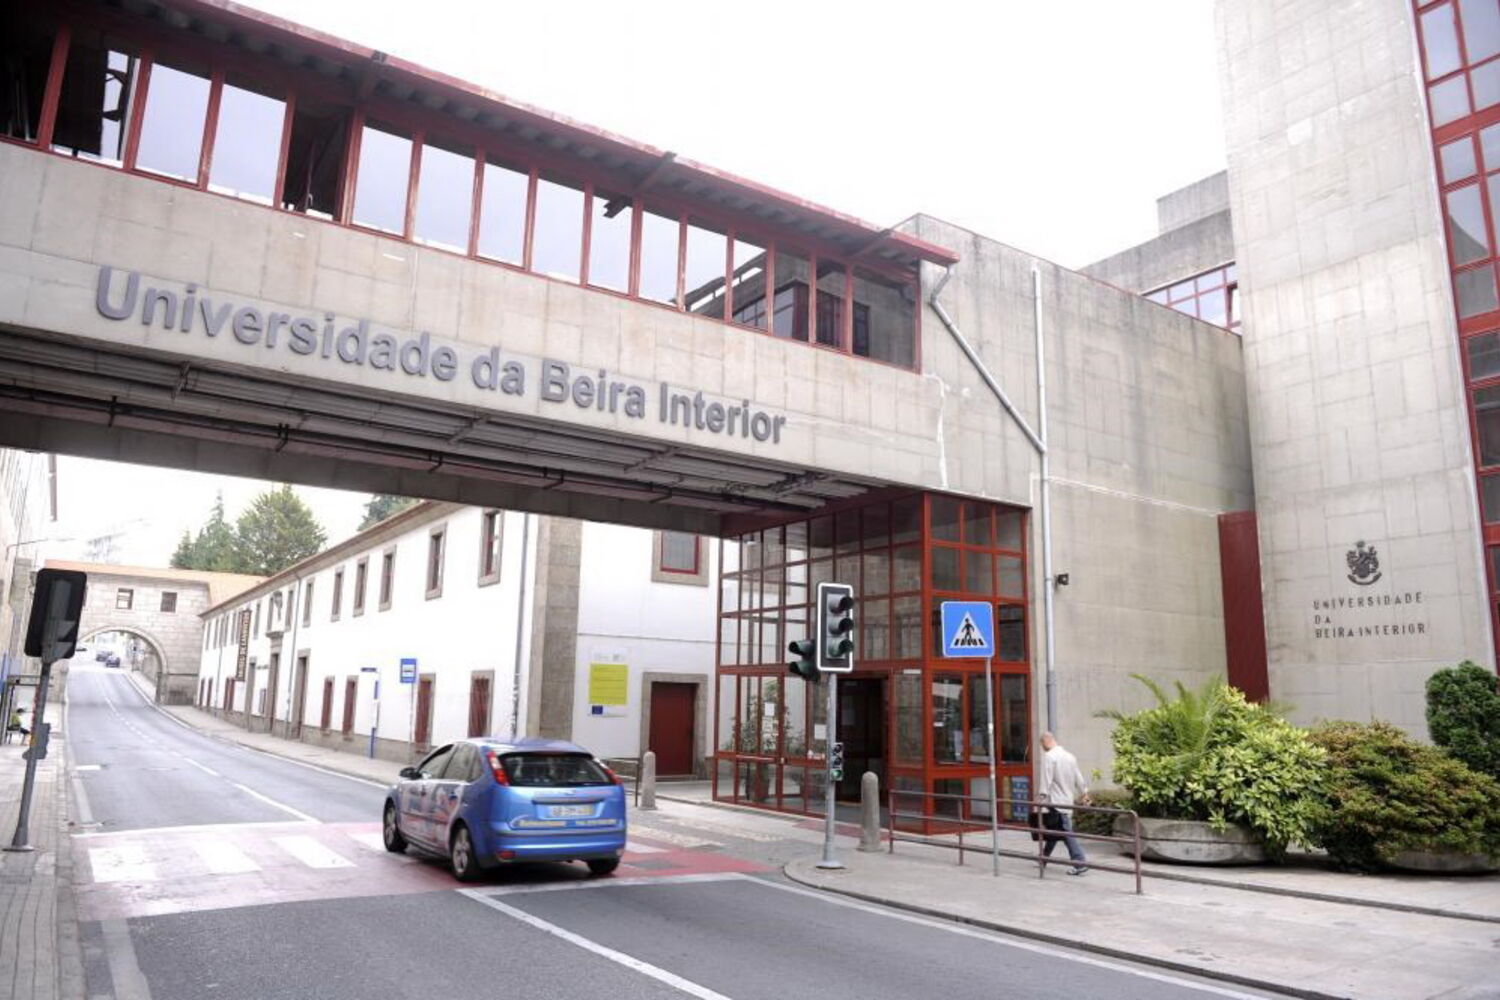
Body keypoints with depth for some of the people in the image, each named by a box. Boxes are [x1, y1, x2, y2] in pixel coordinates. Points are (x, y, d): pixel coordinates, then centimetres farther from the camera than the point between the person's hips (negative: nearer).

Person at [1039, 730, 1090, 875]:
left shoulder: (1049, 756, -12)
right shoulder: (1070, 756, 10)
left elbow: (1047, 780, -18)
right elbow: (1078, 778, 16)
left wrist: (1043, 796, -16)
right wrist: (1083, 794, 27)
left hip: (1056, 800, -8)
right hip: (1068, 799, 8)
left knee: (1066, 832, -6)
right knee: (1053, 830, 17)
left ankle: (1080, 862, -10)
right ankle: (1044, 857, 27)